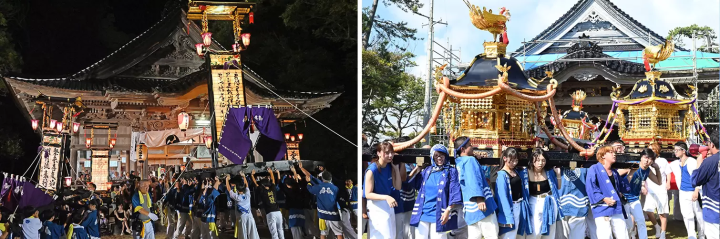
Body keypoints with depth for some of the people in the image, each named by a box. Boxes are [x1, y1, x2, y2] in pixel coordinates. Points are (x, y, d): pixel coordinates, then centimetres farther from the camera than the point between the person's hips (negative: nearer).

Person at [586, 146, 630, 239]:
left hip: (617, 208, 7)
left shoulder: (614, 172, 22)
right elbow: (590, 187, -14)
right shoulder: (594, 169, -2)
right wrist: (603, 198, -19)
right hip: (602, 209, -7)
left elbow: (622, 186, 38)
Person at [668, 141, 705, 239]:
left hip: (694, 192, -5)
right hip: (683, 193, 5)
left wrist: (696, 191, -18)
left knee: (699, 214, 4)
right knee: (687, 215, 1)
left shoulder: (692, 162, -10)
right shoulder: (674, 164, 7)